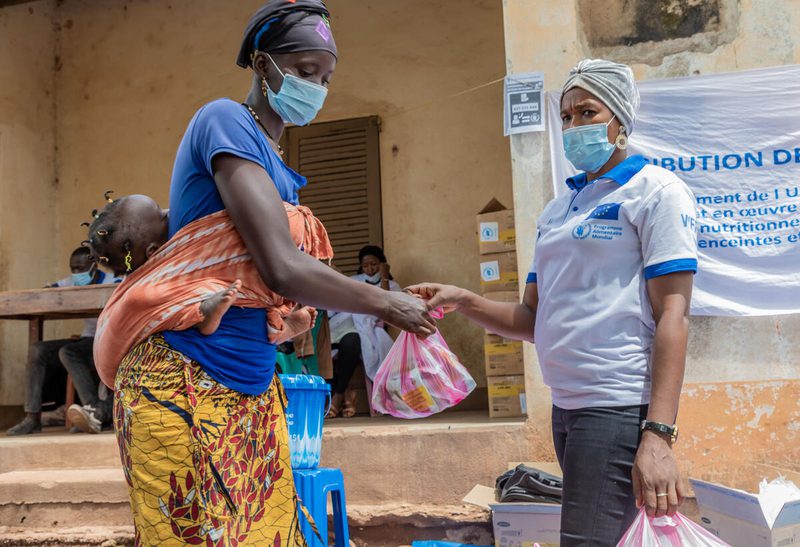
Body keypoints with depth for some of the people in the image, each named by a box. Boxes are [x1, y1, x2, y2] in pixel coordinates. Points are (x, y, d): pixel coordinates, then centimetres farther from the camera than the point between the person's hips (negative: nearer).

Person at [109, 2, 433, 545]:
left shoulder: (278, 166, 14)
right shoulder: (226, 120, -11)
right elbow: (284, 269, -21)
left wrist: (291, 311, -2)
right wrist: (390, 305, -9)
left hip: (253, 387, 8)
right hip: (184, 383, -8)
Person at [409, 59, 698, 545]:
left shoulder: (656, 191, -2)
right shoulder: (558, 210, 19)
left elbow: (673, 316, -11)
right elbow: (534, 319, 18)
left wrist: (659, 435, -19)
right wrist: (464, 302, 1)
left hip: (619, 408, -7)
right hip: (567, 406, 7)